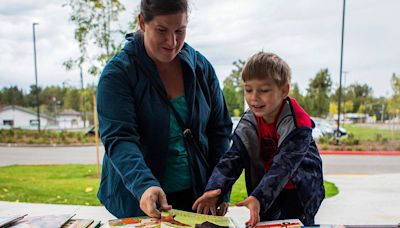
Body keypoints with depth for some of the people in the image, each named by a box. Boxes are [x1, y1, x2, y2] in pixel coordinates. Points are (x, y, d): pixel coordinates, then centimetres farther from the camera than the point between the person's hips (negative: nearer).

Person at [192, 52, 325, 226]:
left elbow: (283, 165, -31)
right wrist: (214, 188, -29)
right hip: (267, 189, 4)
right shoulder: (248, 124, -8)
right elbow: (233, 158, -14)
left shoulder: (297, 124, -23)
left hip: (299, 191, -4)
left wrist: (258, 197, -43)